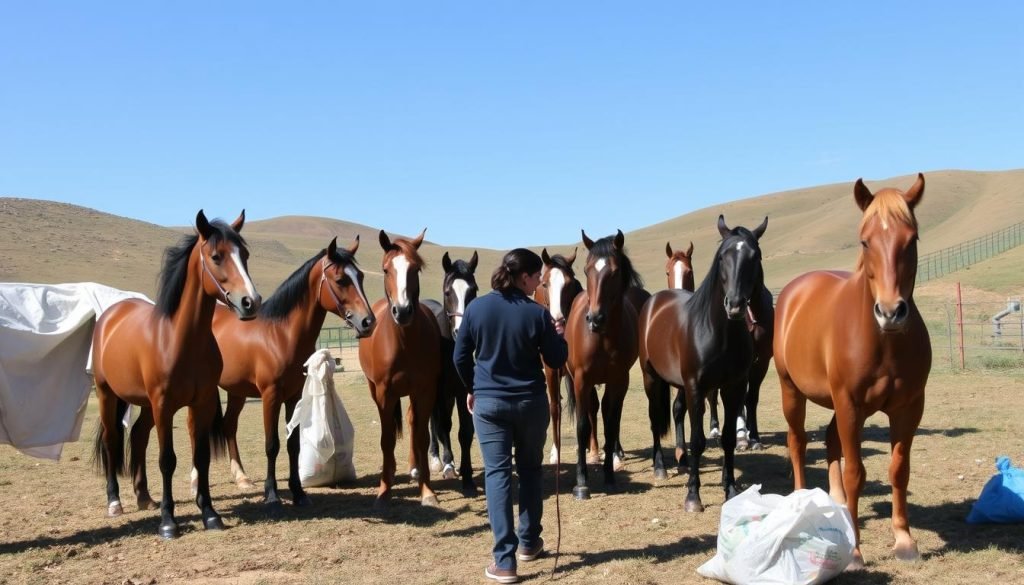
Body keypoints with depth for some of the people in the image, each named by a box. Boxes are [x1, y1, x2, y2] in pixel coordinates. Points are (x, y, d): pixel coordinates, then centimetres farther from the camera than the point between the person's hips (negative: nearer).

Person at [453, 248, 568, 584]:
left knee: (497, 473, 1)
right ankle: (528, 542, 29)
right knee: (530, 469, 18)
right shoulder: (537, 313, -10)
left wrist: (472, 389, 19)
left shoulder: (476, 308, -3)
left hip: (488, 402, 1)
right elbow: (556, 361, -4)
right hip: (531, 402, -1)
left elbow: (460, 357, 3)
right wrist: (558, 335, 15)